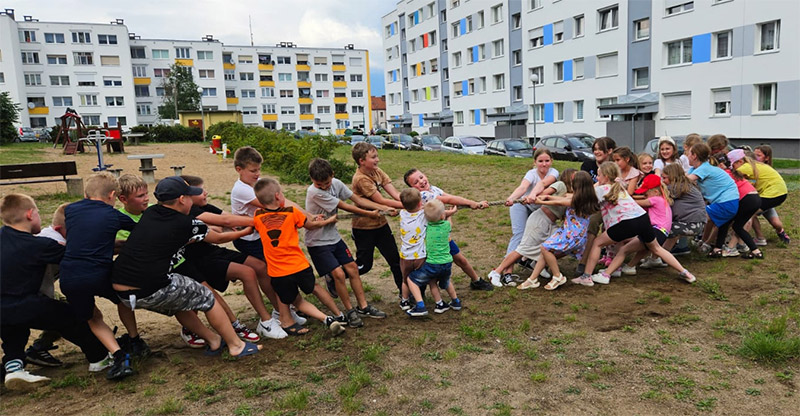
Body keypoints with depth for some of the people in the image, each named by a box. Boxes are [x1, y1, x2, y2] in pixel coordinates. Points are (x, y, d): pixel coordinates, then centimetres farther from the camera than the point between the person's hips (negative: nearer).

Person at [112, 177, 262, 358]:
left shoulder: (149, 213, 10)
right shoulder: (187, 225, -7)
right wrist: (244, 232, 29)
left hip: (120, 291, 8)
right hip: (151, 292, -7)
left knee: (177, 302, 29)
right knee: (205, 297, 11)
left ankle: (213, 340, 36)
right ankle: (236, 345, 21)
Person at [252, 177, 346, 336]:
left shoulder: (258, 217, -2)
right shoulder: (292, 212, -8)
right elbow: (311, 226, 9)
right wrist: (328, 221, 30)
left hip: (278, 273, 1)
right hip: (299, 266, 0)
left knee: (297, 301, 17)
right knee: (314, 288, 27)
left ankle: (326, 319, -2)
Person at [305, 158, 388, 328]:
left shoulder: (336, 183, -4)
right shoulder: (314, 192, -25)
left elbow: (357, 199, 1)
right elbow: (344, 207, -18)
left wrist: (384, 208, -7)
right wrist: (369, 214, -7)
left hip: (334, 237, 7)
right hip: (318, 242, -7)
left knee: (352, 268, 6)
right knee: (339, 273, -14)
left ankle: (363, 307, 18)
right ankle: (350, 311, 4)